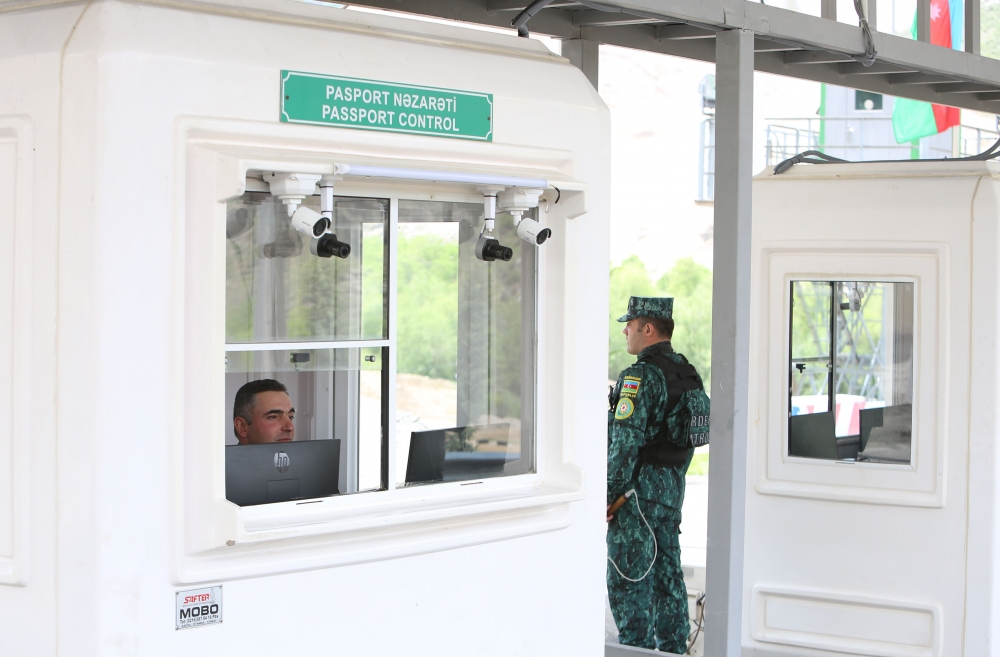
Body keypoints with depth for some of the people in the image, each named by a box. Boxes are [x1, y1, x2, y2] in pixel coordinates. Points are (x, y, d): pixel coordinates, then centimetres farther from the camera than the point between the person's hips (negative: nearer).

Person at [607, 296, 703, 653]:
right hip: (672, 486, 9)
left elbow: (626, 442, -21)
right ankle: (673, 648, 18)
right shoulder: (689, 374, 11)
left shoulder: (641, 376, -17)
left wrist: (608, 495, -16)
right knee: (667, 573, 13)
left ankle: (636, 649, -2)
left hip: (639, 486, -9)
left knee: (629, 578, -3)